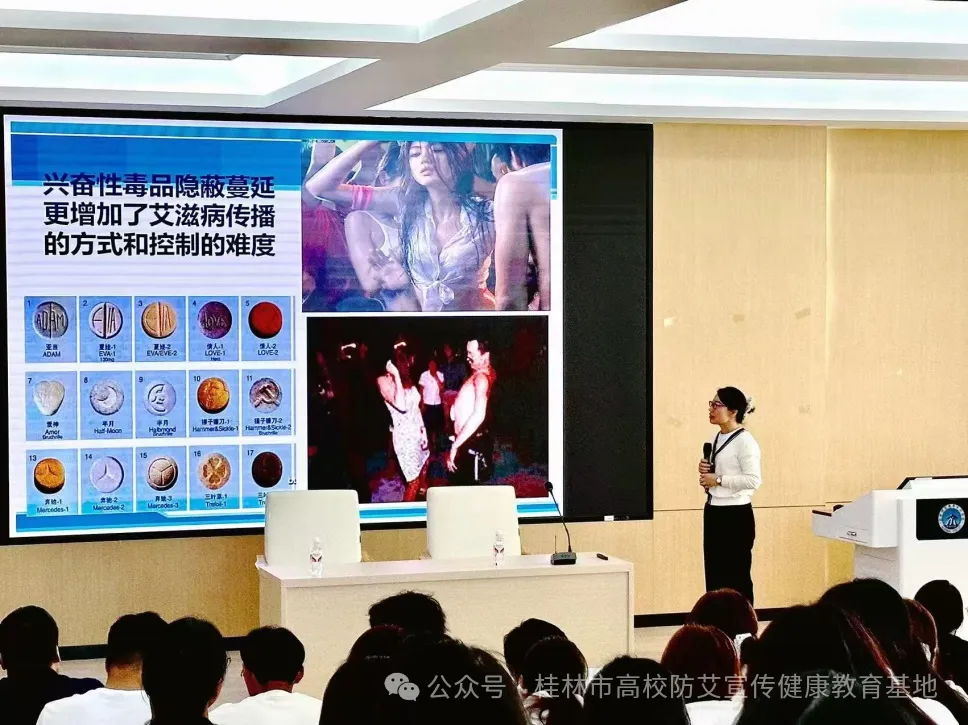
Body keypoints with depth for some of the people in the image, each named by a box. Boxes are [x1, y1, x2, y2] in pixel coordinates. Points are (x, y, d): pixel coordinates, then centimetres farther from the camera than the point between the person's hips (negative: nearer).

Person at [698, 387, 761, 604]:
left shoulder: (744, 441, -14)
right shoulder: (716, 439, 12)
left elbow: (753, 480, -22)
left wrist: (718, 479, -19)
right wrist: (705, 471, 3)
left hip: (736, 516, -9)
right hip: (713, 513, 9)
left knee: (737, 578, -1)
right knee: (714, 577, 11)